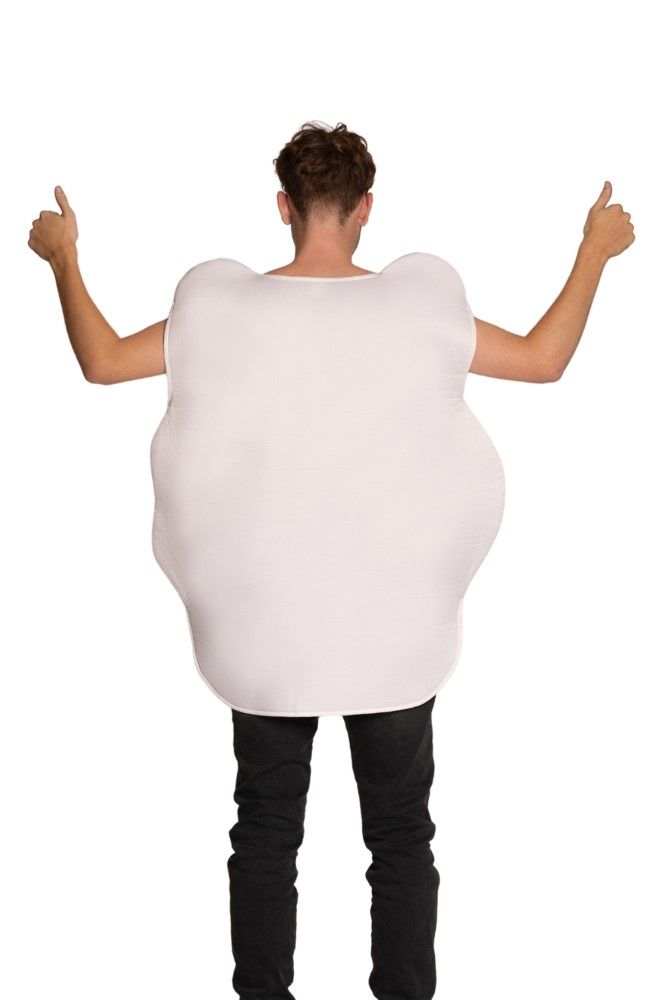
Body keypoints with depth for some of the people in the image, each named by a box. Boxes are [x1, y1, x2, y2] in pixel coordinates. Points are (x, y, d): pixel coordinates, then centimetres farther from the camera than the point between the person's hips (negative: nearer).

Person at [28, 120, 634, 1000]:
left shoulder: (222, 308, -8)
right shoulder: (420, 305, -9)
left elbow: (102, 361, 2)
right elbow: (545, 361, 0)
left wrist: (63, 258, 17)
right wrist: (596, 251, 13)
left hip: (262, 628, 1)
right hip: (394, 629, -1)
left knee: (265, 830, 15)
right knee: (402, 834, 14)